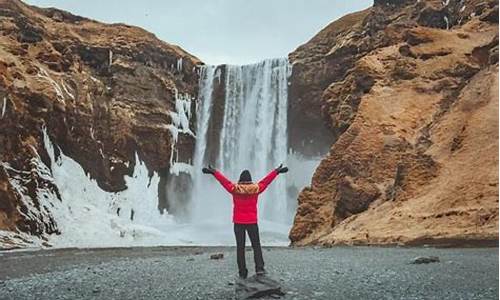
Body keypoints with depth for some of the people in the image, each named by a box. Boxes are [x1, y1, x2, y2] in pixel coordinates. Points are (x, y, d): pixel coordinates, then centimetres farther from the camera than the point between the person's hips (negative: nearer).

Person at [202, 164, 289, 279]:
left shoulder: (235, 189, -6)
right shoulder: (256, 188, -5)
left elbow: (224, 180, 3)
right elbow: (266, 180, 6)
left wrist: (214, 172, 15)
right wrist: (277, 171, 18)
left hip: (238, 222, 0)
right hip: (252, 222, 0)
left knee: (240, 247, 6)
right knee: (256, 245, 10)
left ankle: (242, 272, 5)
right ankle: (259, 268, -4)